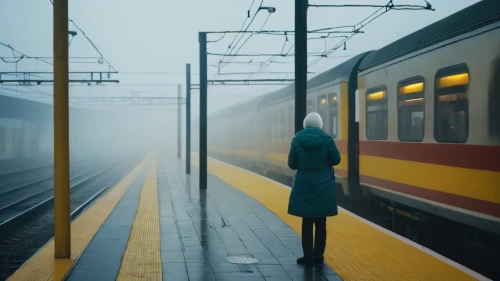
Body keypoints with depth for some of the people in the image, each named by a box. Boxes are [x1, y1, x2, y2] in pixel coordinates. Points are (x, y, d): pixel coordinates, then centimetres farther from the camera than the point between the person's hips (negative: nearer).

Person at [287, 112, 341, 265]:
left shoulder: (297, 140, -7)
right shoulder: (327, 140, -11)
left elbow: (292, 164, -1)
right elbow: (336, 160, -1)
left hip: (304, 188, 0)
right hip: (323, 188, 0)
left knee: (307, 222, 9)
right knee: (321, 223, 9)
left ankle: (308, 256, 10)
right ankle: (318, 256, 13)